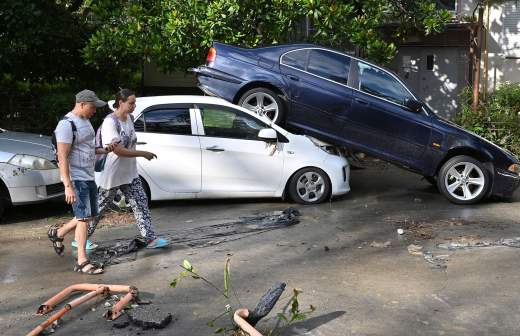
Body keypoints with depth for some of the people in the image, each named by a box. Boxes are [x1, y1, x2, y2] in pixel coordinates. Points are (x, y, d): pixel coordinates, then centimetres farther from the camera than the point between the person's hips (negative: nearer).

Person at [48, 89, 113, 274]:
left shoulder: (85, 121, 13)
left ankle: (57, 233, 36)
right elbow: (62, 157, -21)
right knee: (84, 217, -7)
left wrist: (104, 150, 6)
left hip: (88, 177, 9)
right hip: (76, 179, -9)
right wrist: (68, 186, -26)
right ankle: (82, 262, 1)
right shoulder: (67, 124, -16)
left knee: (88, 215, 15)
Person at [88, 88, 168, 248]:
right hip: (112, 175, -7)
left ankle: (150, 238, 3)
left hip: (130, 173, 7)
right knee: (100, 207, 7)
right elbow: (118, 150, -25)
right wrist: (143, 154, -21)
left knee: (141, 203, 1)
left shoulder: (129, 118, 5)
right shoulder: (110, 122, -21)